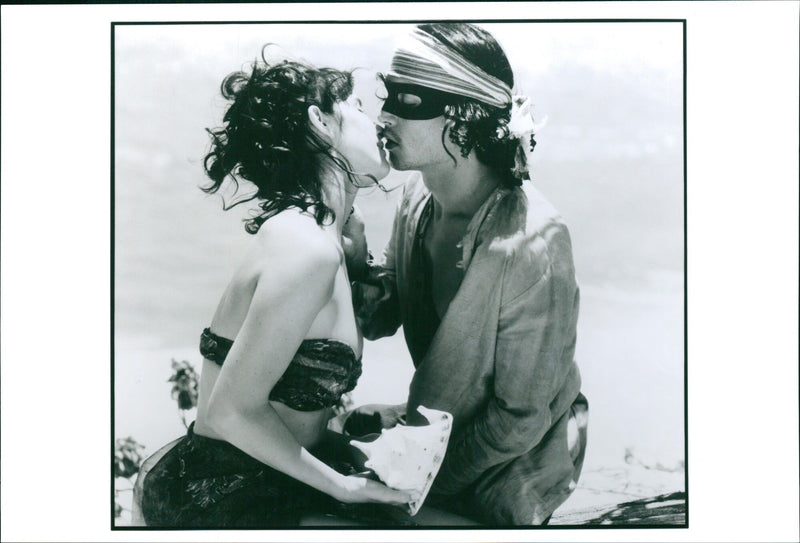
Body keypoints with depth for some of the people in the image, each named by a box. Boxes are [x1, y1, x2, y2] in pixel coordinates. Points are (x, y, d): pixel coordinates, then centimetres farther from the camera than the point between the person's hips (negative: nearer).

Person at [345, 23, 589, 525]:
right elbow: (384, 318, -1)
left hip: (505, 472, -6)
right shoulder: (421, 195, -11)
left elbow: (519, 418, -24)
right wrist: (356, 263, -22)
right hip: (440, 422, 6)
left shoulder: (531, 247, -33)